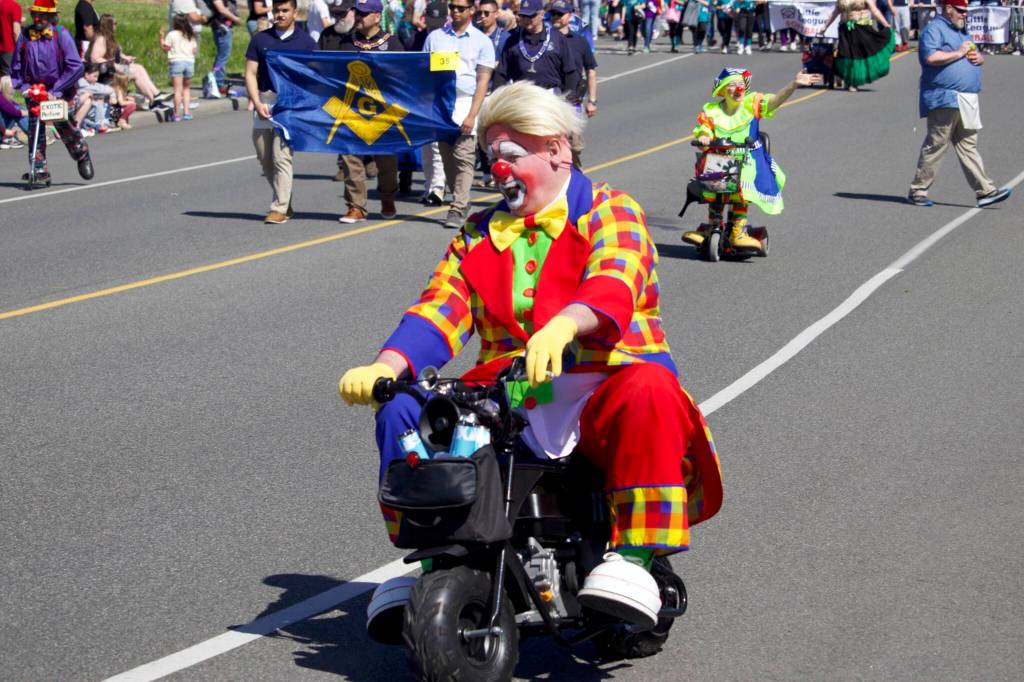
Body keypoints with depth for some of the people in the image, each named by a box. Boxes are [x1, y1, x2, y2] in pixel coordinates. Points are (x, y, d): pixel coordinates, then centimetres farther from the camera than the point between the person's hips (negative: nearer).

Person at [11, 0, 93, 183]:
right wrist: (23, 87, -5)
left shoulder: (61, 34, -11)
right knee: (34, 131, -3)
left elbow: (76, 67, -16)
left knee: (66, 128, 5)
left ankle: (83, 156, 31)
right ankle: (40, 171, 3)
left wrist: (56, 90, -18)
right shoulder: (25, 36, 0)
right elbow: (16, 66, 9)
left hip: (60, 92, -3)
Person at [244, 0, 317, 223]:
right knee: (265, 159, 8)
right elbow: (250, 73, 7)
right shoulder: (260, 39, 10)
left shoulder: (305, 42, 4)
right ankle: (284, 201, 23)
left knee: (282, 157, -11)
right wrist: (257, 103, -6)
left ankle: (280, 208, -7)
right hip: (264, 103, 4)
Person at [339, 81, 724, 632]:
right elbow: (438, 309, 5)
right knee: (402, 408, -15)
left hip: (603, 389, -5)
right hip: (506, 399, 5)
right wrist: (383, 368, -15)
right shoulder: (479, 235, 20)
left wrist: (561, 327, -43)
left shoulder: (610, 212, 3)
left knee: (649, 394, -38)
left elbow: (612, 285, -19)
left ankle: (633, 553, -30)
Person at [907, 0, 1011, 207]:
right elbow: (931, 57, -22)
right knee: (935, 146, -5)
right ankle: (917, 191, 4)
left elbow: (978, 57, 32)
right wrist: (959, 53, -13)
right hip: (944, 99, -9)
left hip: (967, 101, 9)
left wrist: (978, 58, 8)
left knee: (968, 147, 7)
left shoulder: (962, 31, 23)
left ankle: (986, 191, 2)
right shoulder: (934, 29, -6)